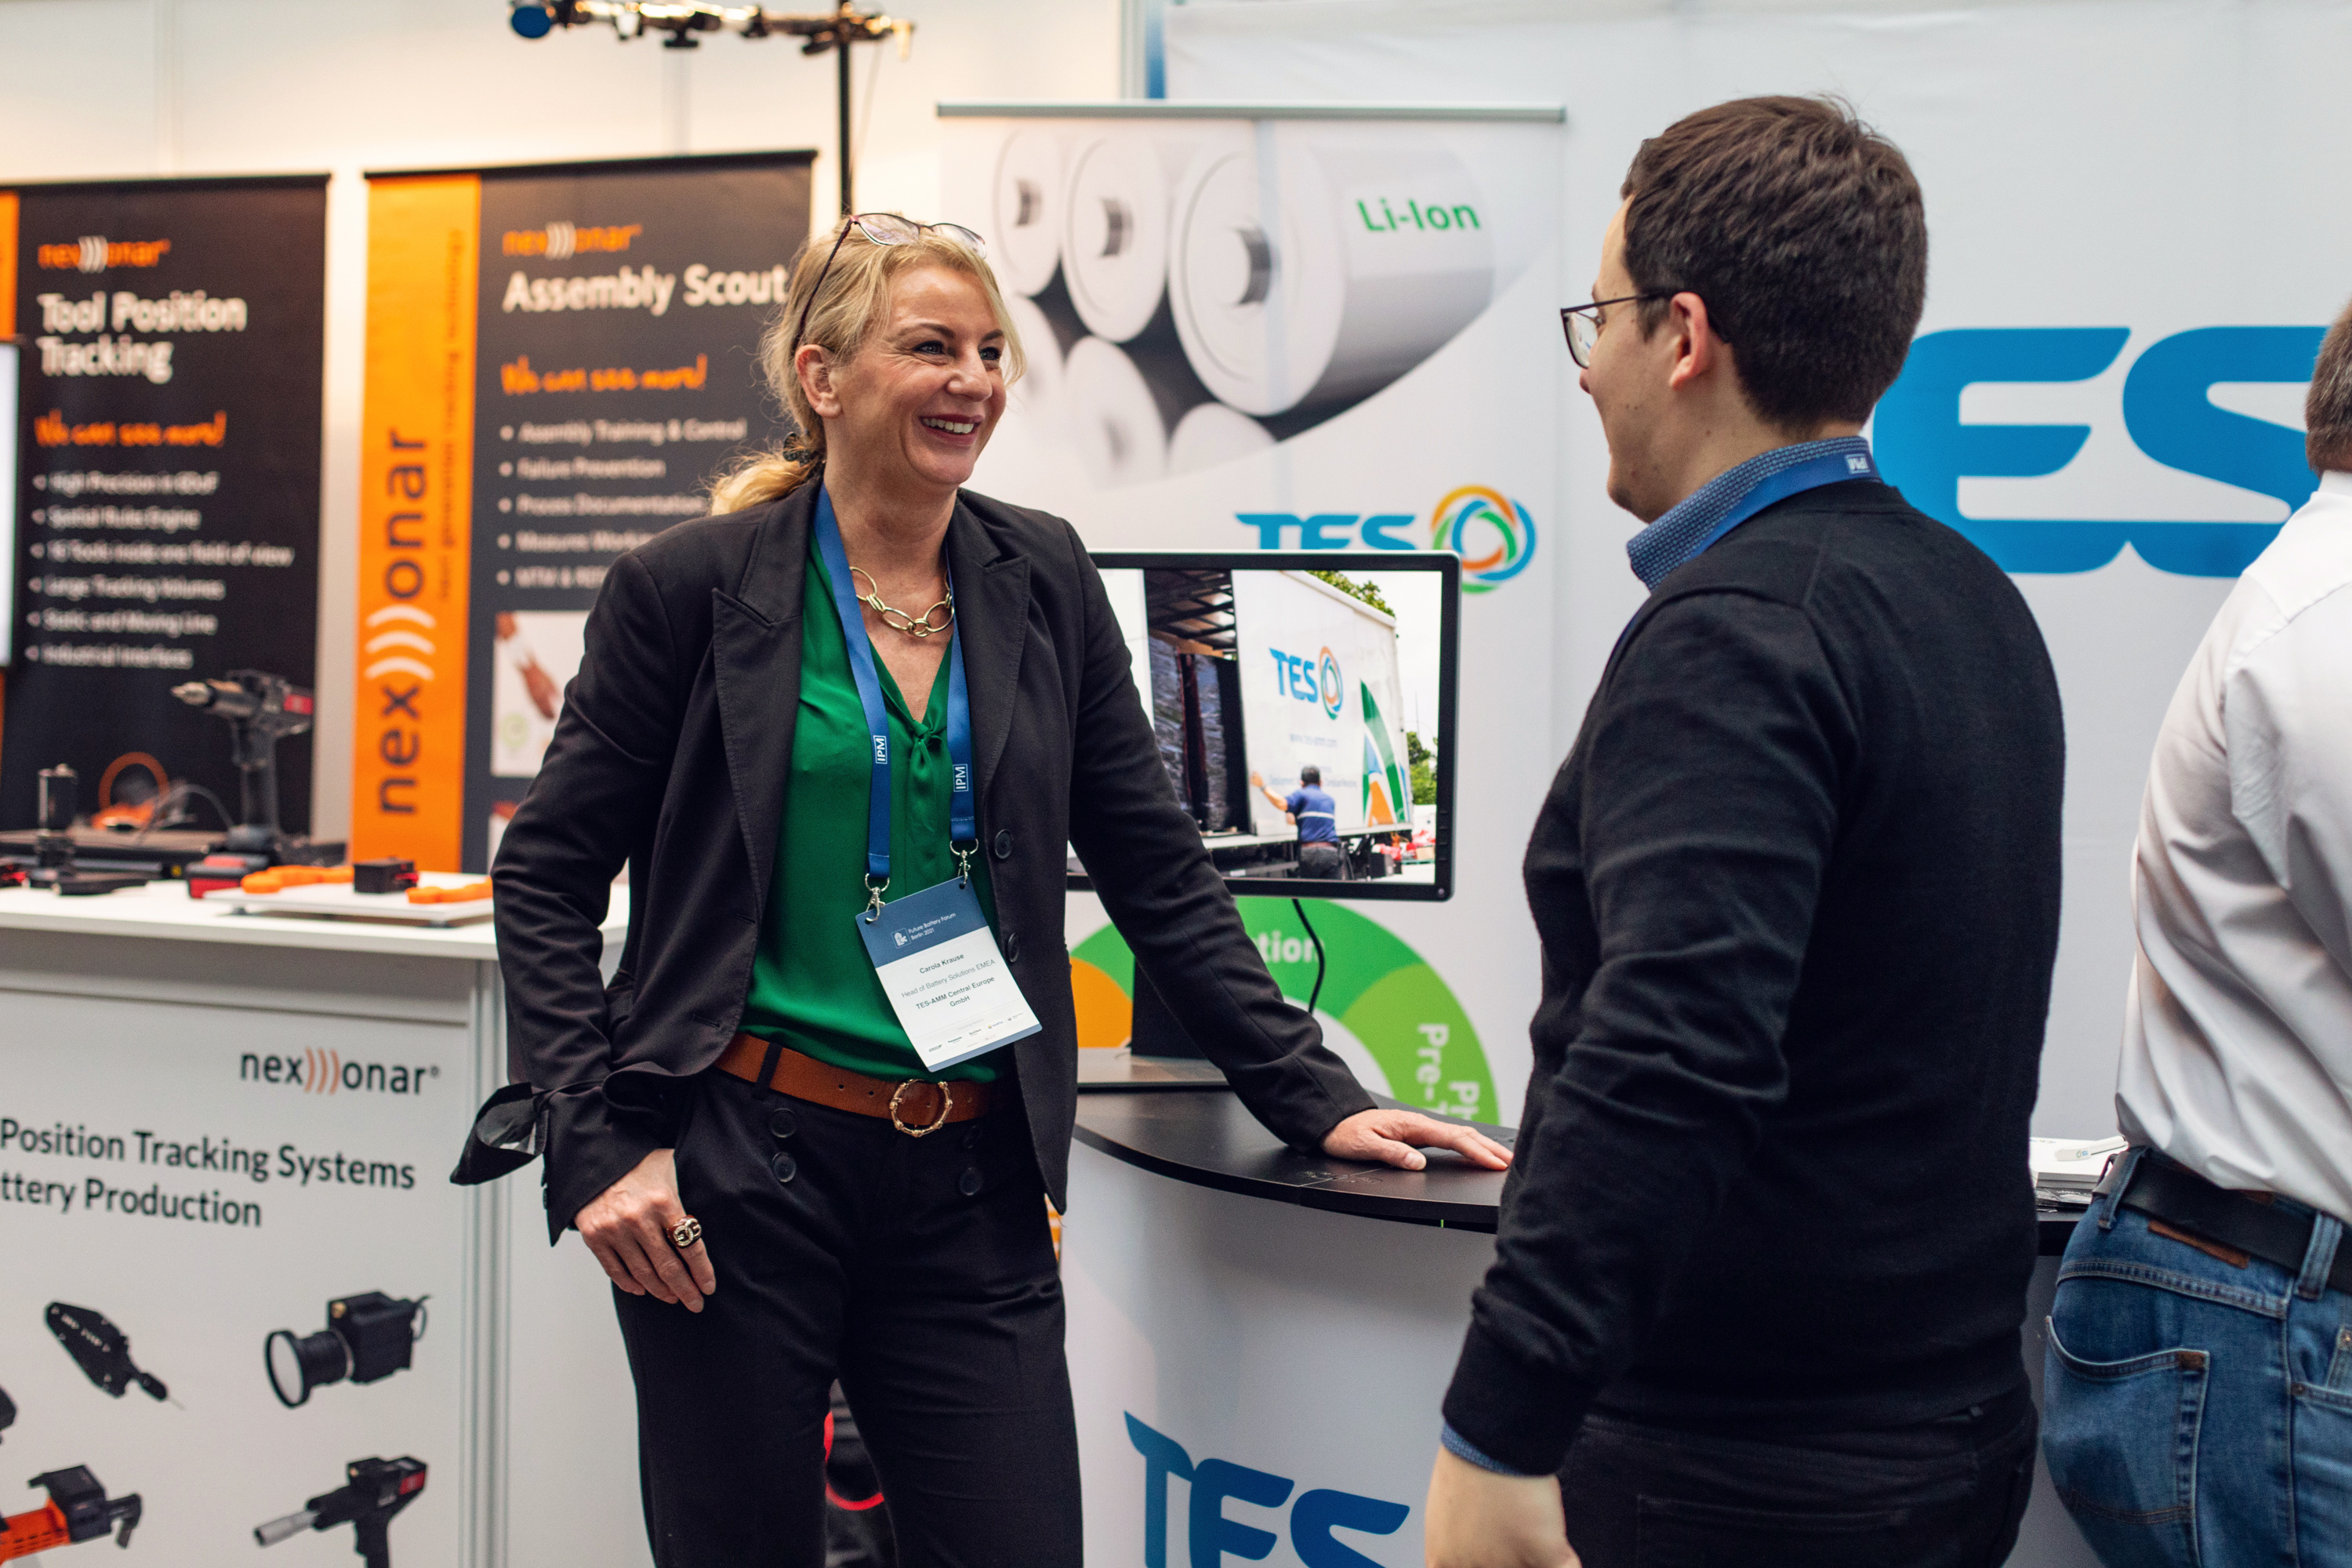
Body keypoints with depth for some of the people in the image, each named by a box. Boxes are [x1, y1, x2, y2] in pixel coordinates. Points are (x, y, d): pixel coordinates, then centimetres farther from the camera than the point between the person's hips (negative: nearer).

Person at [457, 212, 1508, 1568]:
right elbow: (547, 878, 1)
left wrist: (1315, 1099, 4)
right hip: (743, 1168, -3)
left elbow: (1160, 871, 11)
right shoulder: (694, 587, -2)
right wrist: (597, 1146, -9)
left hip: (973, 1189, 3)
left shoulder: (1043, 579, 8)